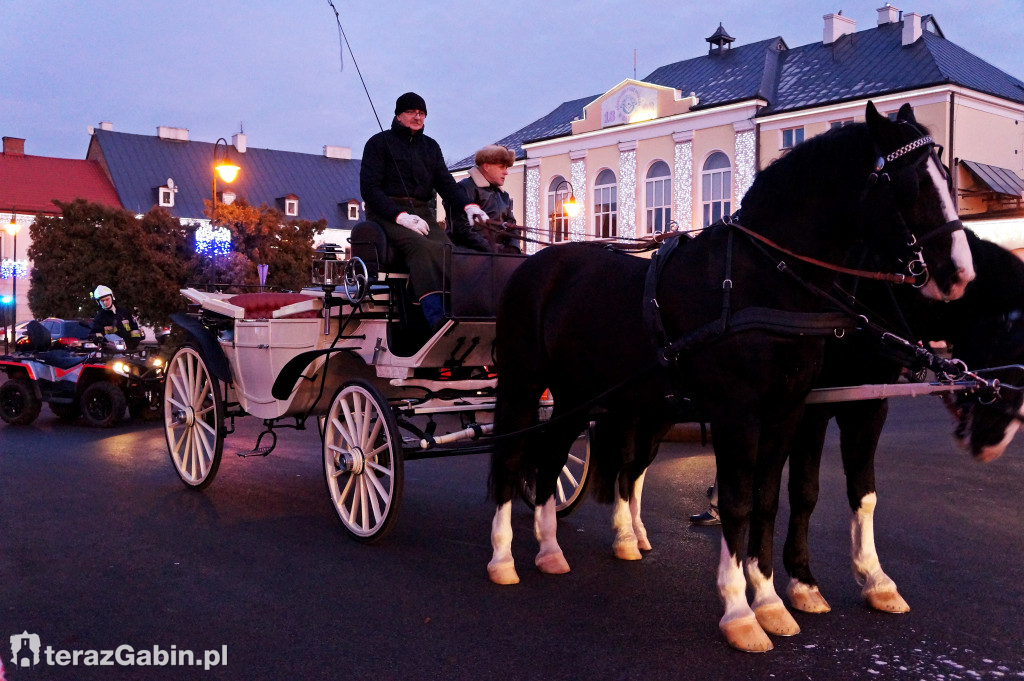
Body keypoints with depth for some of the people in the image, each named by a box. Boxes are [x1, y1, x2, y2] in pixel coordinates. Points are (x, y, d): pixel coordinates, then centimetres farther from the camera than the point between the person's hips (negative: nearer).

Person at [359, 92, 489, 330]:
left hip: (422, 212, 5)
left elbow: (446, 183, 12)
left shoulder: (431, 147, 23)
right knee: (422, 247, -35)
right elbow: (369, 188, -3)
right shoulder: (379, 143, 8)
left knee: (446, 249, -28)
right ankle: (436, 319, -50)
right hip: (387, 214, -5)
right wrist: (400, 216, -19)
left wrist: (468, 206, -10)